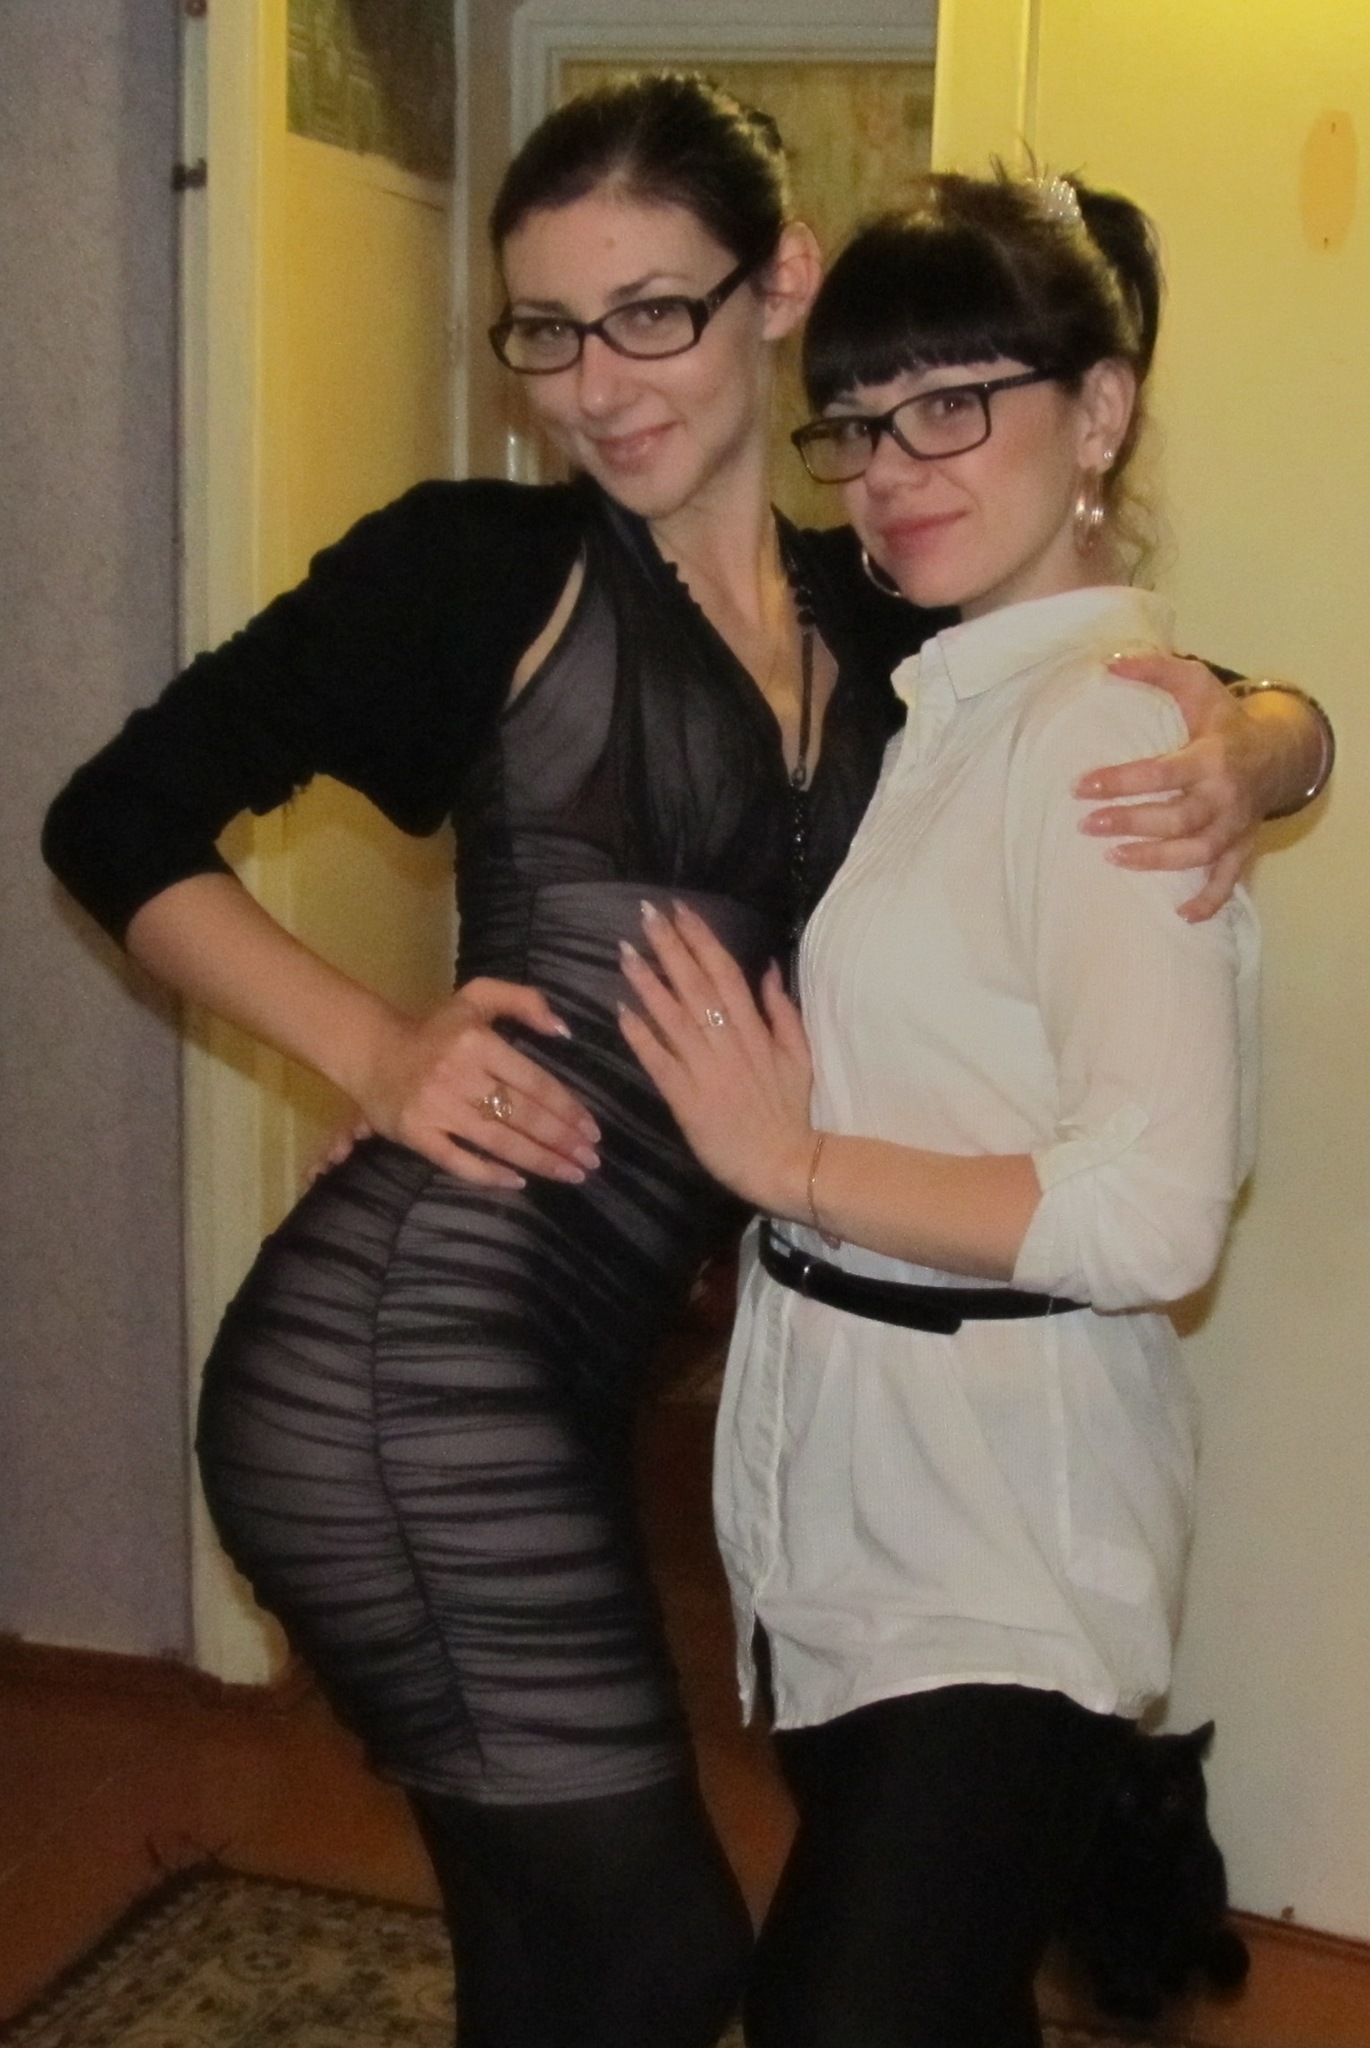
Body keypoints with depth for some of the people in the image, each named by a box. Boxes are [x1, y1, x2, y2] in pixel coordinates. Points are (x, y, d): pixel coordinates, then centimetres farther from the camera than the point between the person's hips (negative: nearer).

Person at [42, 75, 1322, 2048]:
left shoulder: (874, 619, 10)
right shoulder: (487, 562, -4)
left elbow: (1271, 706, 17)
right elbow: (122, 819, -1)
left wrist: (1243, 752, -6)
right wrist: (377, 1045, -13)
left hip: (559, 1368, 6)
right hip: (410, 1351, -6)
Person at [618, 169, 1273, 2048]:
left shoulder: (1110, 723, -18)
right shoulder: (938, 699, 10)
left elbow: (1152, 1214, -25)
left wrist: (793, 1164, -17)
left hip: (1002, 1527, -9)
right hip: (849, 1474, 9)